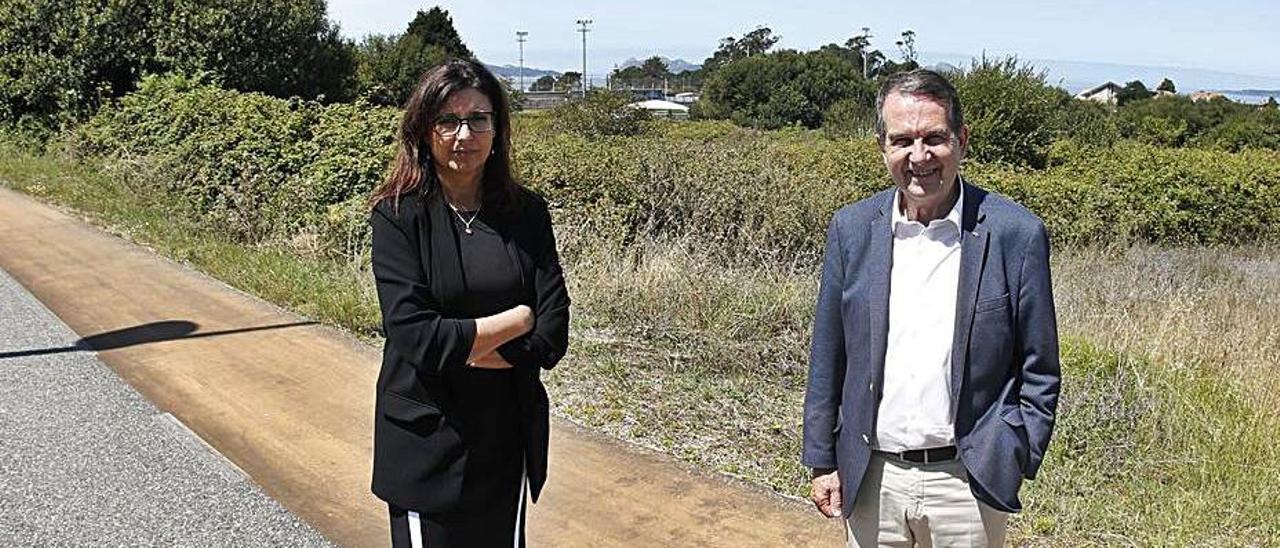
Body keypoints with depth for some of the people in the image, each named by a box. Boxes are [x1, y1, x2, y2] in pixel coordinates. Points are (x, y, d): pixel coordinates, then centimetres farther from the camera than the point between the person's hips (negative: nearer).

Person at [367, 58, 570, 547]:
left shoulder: (526, 212, 0)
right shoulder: (398, 215, -10)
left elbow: (553, 330, -6)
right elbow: (414, 336, -19)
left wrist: (460, 349, -15)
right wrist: (517, 320, -11)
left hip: (508, 431, 4)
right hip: (427, 436, -3)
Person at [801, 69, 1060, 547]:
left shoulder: (1015, 234, -7)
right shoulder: (851, 229, 0)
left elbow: (1039, 373, -1)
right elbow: (827, 359, 6)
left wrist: (1014, 464, -7)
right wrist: (822, 460, 6)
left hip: (967, 480, -2)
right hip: (871, 477, 2)